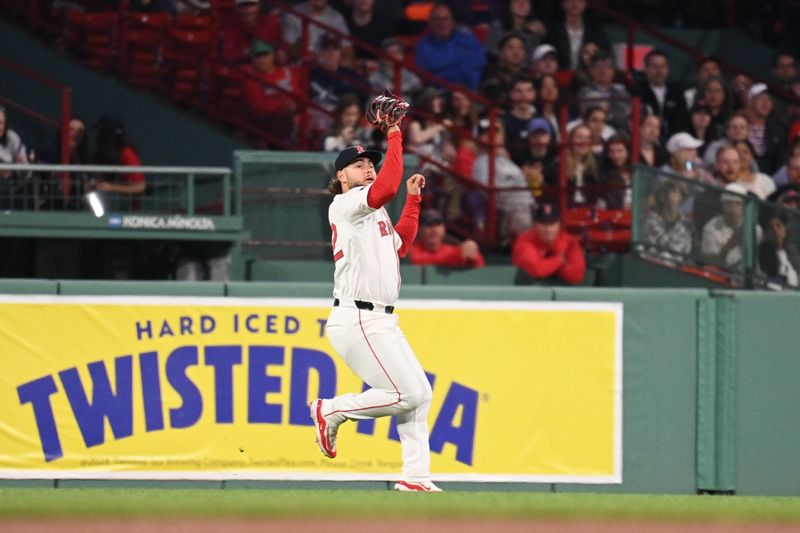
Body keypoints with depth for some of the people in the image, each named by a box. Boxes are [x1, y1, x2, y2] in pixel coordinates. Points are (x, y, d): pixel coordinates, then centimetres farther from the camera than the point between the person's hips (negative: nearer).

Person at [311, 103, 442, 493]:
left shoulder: (373, 213, 21)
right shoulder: (344, 204, -8)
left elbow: (401, 244, 26)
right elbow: (385, 188, -24)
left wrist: (413, 199, 21)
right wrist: (394, 136, -21)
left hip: (381, 322, 10)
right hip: (356, 320, -10)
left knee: (421, 392, 6)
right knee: (407, 395, -14)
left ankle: (415, 475, 6)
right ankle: (330, 410, 1)